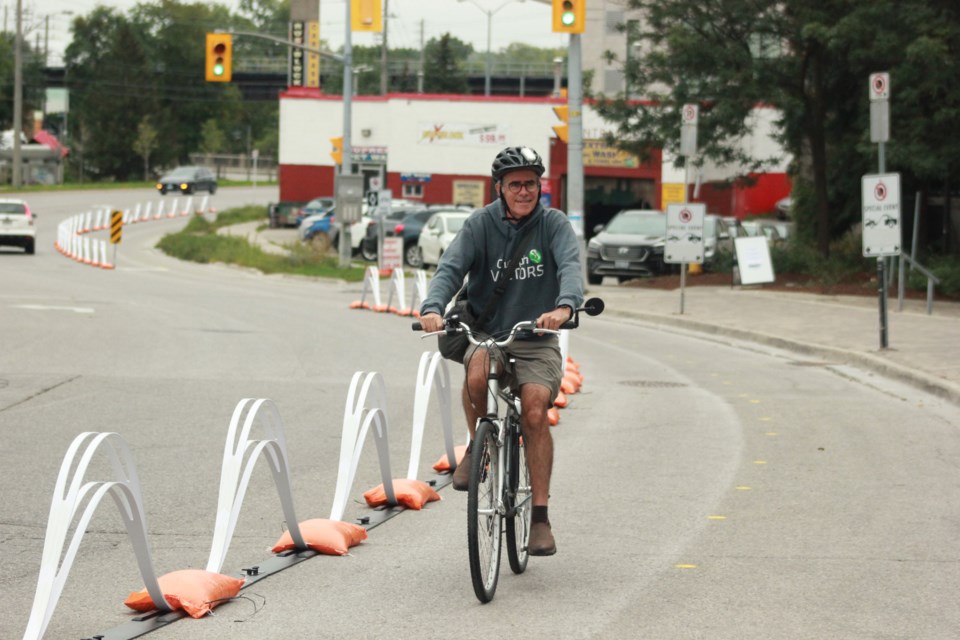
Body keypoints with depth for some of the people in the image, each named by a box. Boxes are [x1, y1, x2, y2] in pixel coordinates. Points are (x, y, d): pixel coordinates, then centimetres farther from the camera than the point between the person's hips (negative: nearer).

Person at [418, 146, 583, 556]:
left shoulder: (553, 224, -3)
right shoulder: (481, 224, -2)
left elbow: (570, 266, -20)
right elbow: (451, 267, -14)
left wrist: (565, 306, -42)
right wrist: (432, 308, -35)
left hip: (537, 340, 0)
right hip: (485, 334, 0)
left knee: (535, 412, -20)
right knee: (477, 372, -34)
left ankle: (540, 517, -9)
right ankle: (477, 446, -5)